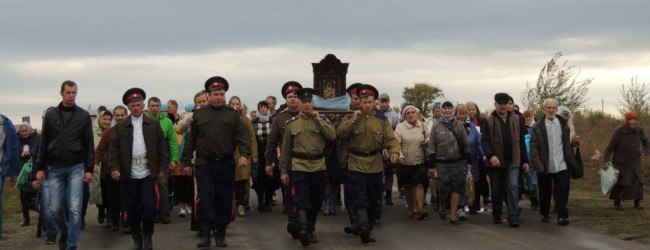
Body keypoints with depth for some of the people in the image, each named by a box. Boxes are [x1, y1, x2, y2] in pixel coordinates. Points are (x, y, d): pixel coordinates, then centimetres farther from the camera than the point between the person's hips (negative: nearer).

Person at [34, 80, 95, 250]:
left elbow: (89, 144, 2)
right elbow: (44, 143, 8)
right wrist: (40, 168, 4)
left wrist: (89, 169, -2)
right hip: (55, 168, 2)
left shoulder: (84, 116, 2)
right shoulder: (50, 115, 6)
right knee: (55, 209, 4)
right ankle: (65, 233, 30)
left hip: (76, 168, -1)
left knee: (75, 210, -7)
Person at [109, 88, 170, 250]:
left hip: (148, 174, -1)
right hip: (128, 176, 1)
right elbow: (113, 150, 1)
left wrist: (162, 168, 0)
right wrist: (114, 168, -11)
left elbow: (162, 148, 5)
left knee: (149, 206, -8)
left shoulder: (154, 124, 5)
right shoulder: (120, 127, 6)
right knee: (132, 210, 7)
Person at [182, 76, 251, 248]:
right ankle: (205, 234, -5)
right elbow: (191, 139, 9)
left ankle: (220, 234, 18)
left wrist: (244, 154, -21)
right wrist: (186, 162, 6)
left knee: (224, 200, 7)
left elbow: (242, 136, -4)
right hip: (204, 164, -1)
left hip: (226, 165, 1)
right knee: (204, 199, -6)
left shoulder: (233, 115, 5)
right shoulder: (199, 115, 7)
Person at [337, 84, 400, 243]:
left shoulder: (381, 119, 3)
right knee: (359, 199, -14)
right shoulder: (351, 118, 1)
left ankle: (366, 228, 18)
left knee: (373, 200, 9)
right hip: (356, 164, -2)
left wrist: (394, 152, -23)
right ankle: (363, 225, -21)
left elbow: (390, 139, -4)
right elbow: (340, 134, -13)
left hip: (375, 165, 2)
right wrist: (354, 119, -20)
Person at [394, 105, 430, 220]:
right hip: (405, 162, 0)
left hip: (420, 162, 1)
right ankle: (411, 208, 25)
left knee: (419, 184, -12)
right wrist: (399, 155, -23)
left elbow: (429, 137, 20)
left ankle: (419, 209, -16)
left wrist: (427, 141, -3)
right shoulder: (400, 127, -4)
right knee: (407, 187, 9)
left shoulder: (422, 126, 5)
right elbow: (396, 143, -10)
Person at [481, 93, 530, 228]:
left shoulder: (516, 120, 9)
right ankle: (496, 216, 23)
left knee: (513, 188, -8)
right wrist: (491, 155, -25)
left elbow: (521, 141, 12)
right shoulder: (488, 121, 0)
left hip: (513, 161, 1)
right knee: (496, 190, 9)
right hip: (496, 162, -1)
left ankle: (513, 217, -8)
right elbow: (484, 141, -9)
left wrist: (525, 160, 9)